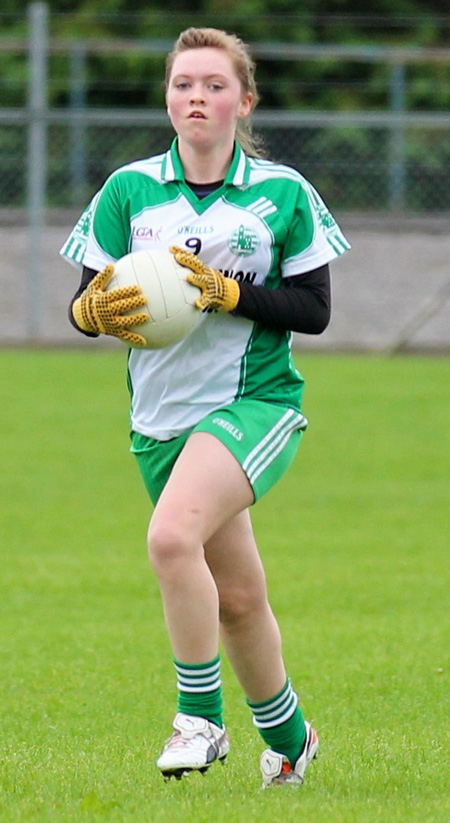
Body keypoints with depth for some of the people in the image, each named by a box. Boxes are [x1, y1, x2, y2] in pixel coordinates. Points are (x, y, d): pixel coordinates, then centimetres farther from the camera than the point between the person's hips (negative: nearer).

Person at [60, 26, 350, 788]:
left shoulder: (283, 194, -3)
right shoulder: (128, 190, 2)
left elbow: (314, 310, -5)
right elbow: (84, 307, 2)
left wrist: (226, 291, -18)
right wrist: (97, 311, -22)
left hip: (255, 403, -4)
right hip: (162, 415, 4)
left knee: (172, 536, -29)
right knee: (236, 596, 12)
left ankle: (200, 717, -16)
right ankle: (287, 738, 34)